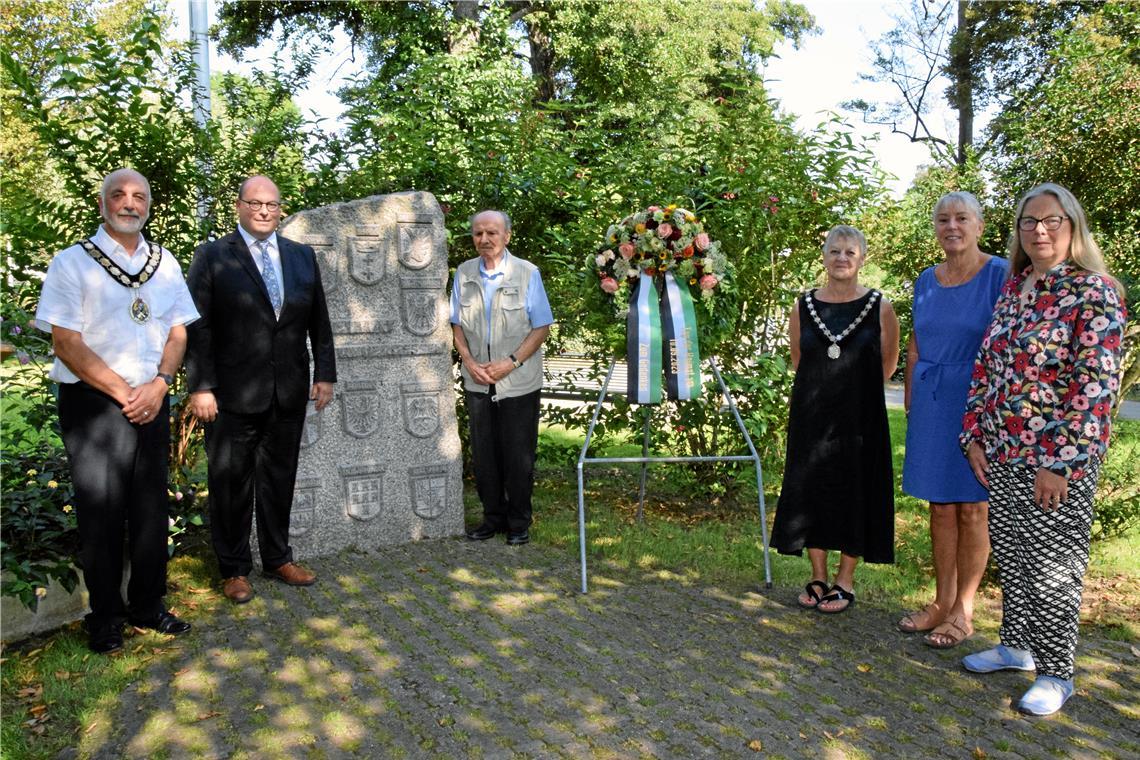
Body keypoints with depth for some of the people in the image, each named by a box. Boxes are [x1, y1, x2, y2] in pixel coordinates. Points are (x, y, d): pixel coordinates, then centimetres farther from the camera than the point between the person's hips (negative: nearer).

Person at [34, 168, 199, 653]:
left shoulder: (165, 264, 11)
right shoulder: (73, 263, -3)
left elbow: (178, 332, 10)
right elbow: (67, 343, -9)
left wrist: (158, 385, -6)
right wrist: (124, 394, -11)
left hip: (152, 403, 4)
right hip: (94, 402, -4)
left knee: (151, 511, 9)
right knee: (101, 516, 2)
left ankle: (147, 606, 23)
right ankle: (104, 617, 17)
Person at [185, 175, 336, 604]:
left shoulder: (302, 257, 10)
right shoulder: (212, 256, -1)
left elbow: (319, 321, 11)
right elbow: (199, 327, -6)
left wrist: (325, 374, 5)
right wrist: (200, 387, -11)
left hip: (289, 392, 4)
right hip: (233, 393, -3)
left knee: (279, 479, 14)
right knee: (231, 483, 7)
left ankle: (278, 559, 29)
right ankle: (234, 569, 21)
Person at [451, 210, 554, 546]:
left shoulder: (527, 273, -6)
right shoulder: (464, 273, 4)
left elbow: (542, 327, -6)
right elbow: (457, 324, 10)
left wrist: (511, 362, -15)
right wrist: (469, 361, -5)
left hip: (519, 382, -3)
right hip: (477, 381, 3)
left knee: (518, 454, 3)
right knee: (483, 452, 9)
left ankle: (519, 522, 18)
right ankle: (493, 517, 24)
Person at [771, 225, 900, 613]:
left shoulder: (880, 308, -3)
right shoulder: (803, 307, 4)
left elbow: (888, 364, 6)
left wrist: (855, 388, 9)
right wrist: (822, 388, 13)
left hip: (860, 418, -2)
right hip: (811, 416, 2)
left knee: (855, 492, 4)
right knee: (810, 490, 7)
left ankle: (845, 580, 18)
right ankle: (818, 577, 22)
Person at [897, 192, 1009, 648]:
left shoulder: (999, 274, -6)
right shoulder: (925, 281, 10)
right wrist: (910, 402, 11)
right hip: (931, 405, 5)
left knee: (972, 508, 4)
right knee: (940, 507, 11)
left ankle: (963, 611, 16)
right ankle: (942, 602, 23)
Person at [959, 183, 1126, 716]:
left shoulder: (1094, 292, -11)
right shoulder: (1012, 288, 9)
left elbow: (1097, 386, -17)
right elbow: (985, 367, 13)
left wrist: (1061, 462, -19)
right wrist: (974, 435, 7)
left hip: (1056, 459, -6)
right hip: (1000, 454, 7)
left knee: (1051, 567, 3)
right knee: (1009, 555, 16)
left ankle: (1055, 673, 19)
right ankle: (1016, 646, 34)